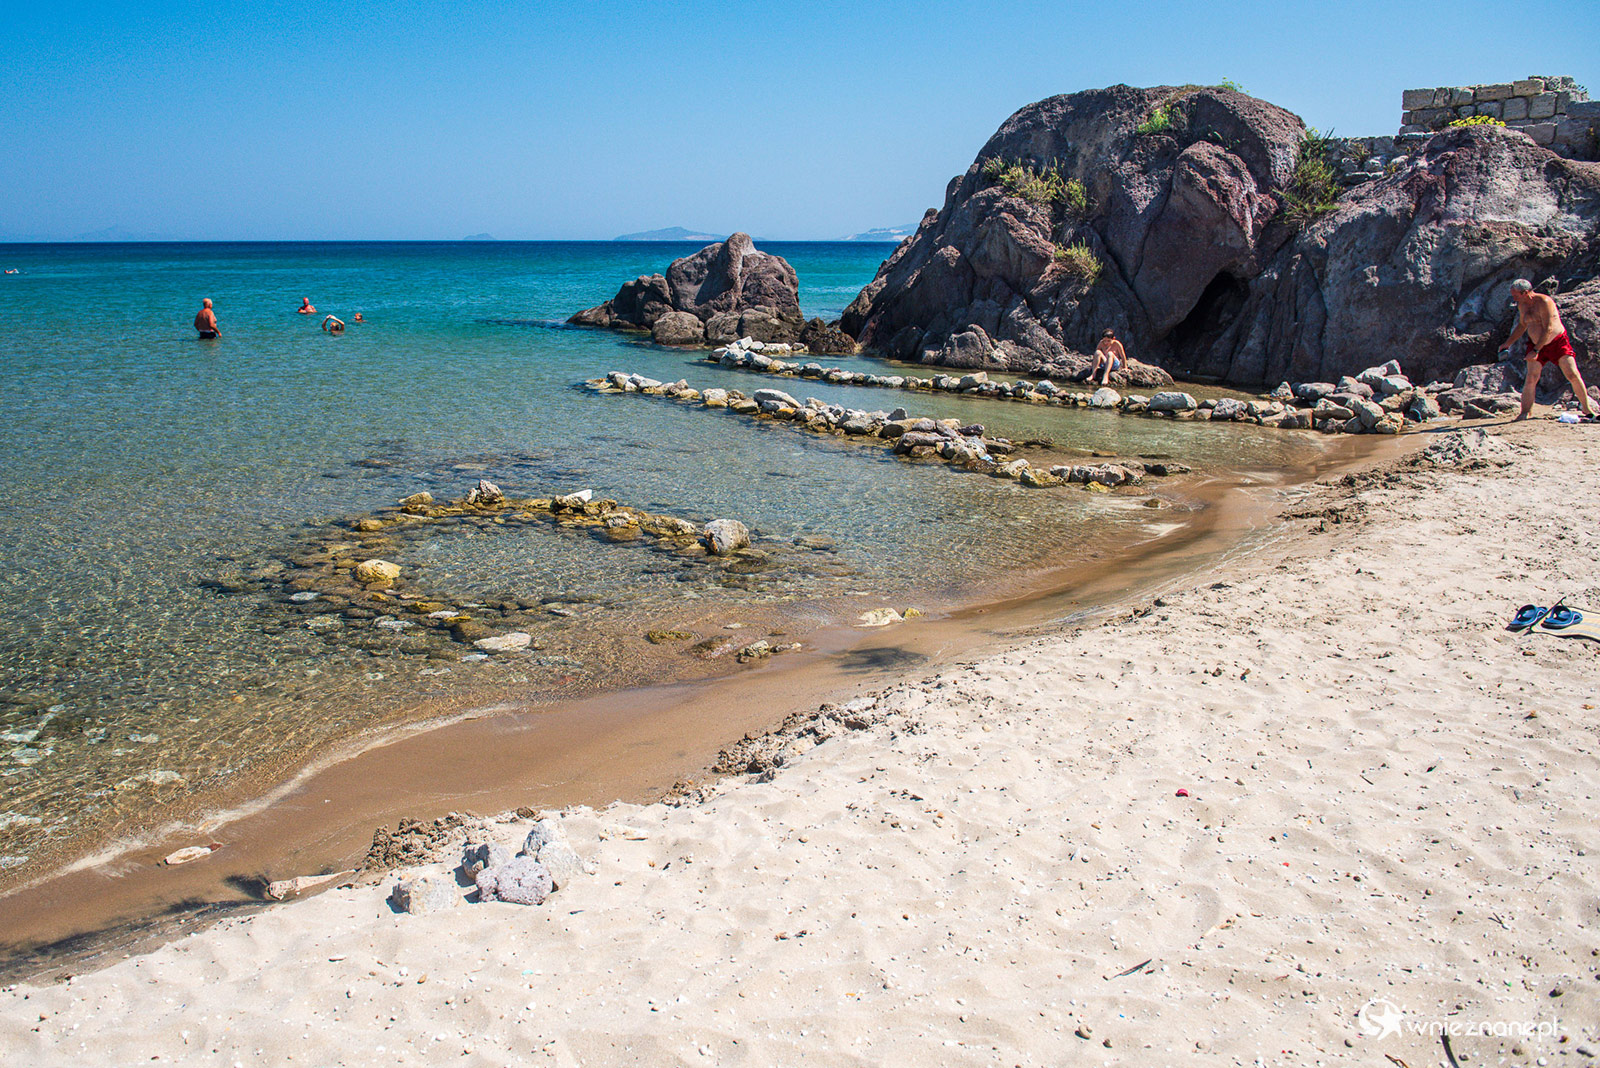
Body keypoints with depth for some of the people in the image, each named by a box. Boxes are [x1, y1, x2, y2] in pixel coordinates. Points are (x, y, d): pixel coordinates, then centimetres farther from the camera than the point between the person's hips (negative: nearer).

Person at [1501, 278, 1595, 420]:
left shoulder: (1544, 302, -21)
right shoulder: (1522, 305, 2)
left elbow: (1548, 329, -24)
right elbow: (1522, 326, 19)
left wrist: (1536, 351, -27)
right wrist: (1507, 343, 12)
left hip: (1558, 342, -5)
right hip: (1535, 344, 5)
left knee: (1573, 375, -7)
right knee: (1530, 379, -8)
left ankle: (1587, 409, 3)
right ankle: (1525, 413, -4)